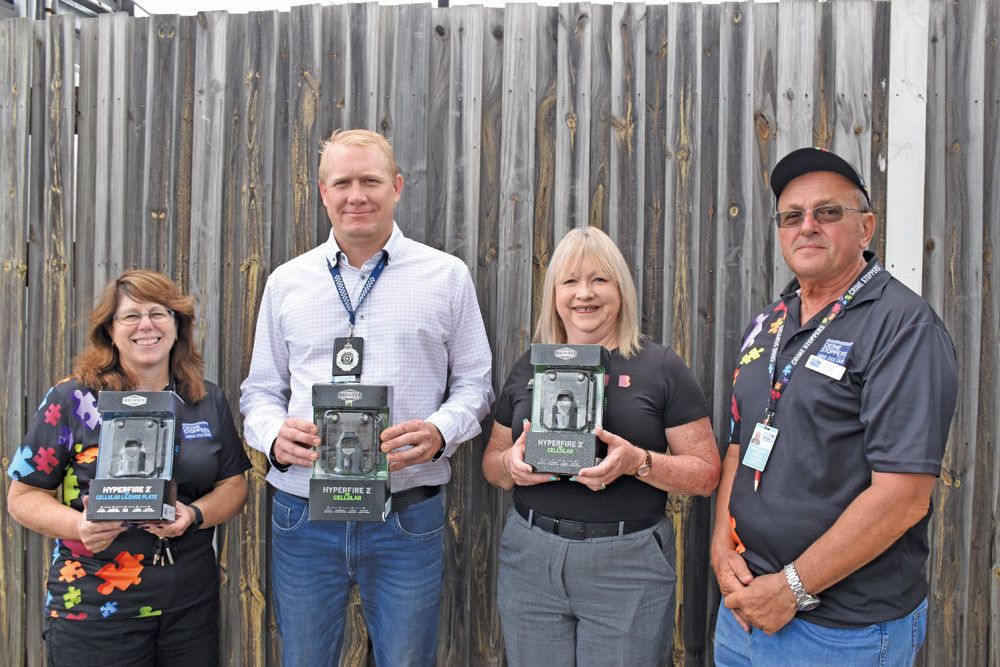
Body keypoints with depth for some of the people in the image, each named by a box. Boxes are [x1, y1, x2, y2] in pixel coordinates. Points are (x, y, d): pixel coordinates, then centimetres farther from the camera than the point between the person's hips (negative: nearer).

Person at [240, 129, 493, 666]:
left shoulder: (447, 276, 2)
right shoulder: (286, 282, 8)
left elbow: (474, 381, 4)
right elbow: (260, 389, 12)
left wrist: (441, 431, -15)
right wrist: (274, 434, -9)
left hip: (408, 517, -1)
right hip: (303, 514, 2)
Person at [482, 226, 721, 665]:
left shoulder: (660, 366, -2)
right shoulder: (528, 366, 8)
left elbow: (706, 474, -2)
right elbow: (491, 461, 15)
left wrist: (639, 462, -19)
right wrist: (510, 464, -8)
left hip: (628, 566, -2)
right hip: (530, 559, 3)